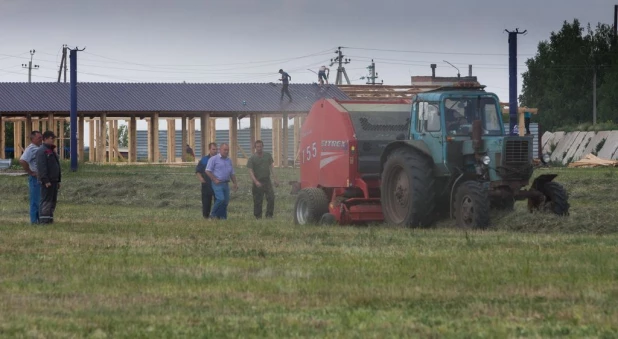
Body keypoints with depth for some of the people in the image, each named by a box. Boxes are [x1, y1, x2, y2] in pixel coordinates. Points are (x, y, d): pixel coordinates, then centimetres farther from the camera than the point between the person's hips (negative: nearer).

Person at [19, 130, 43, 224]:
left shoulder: (39, 148, 16)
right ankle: (34, 220, -3)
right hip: (35, 178, -9)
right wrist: (30, 172, -20)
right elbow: (22, 161, -27)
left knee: (42, 200, 12)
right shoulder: (31, 149, -13)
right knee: (36, 200, -6)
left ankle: (40, 219, 19)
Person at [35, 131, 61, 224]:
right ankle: (44, 220, -12)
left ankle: (49, 220, 13)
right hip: (47, 181, -10)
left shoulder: (52, 150, 21)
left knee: (53, 201, 10)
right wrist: (46, 181, -23)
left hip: (54, 181, 10)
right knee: (46, 201, -11)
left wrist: (58, 180, 21)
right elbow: (41, 167, -19)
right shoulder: (42, 151, -11)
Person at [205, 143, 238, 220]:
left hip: (226, 184, 7)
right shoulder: (214, 159, -2)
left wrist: (235, 183, 16)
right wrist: (215, 180, -13)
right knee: (220, 199, -20)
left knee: (226, 201, 3)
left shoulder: (229, 160, 18)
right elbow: (208, 171, -7)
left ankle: (223, 217, 10)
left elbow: (232, 173, 25)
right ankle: (213, 214, -5)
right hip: (217, 184, -7)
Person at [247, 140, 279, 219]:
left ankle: (269, 214, 1)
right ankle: (258, 216, 10)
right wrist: (256, 181, -23)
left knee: (271, 198, -8)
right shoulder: (252, 158, -3)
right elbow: (250, 171, -9)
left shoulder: (268, 156, 9)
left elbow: (271, 168, 13)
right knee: (257, 201, 0)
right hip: (258, 182, -3)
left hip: (267, 180, 3)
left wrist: (275, 179, 6)